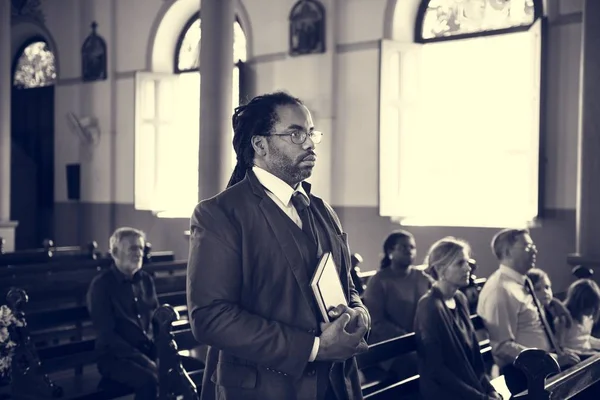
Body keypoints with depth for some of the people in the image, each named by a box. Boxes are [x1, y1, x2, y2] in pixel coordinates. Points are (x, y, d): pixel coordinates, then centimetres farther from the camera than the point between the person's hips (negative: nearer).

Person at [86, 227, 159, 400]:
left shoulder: (146, 280, 11)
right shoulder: (101, 284, -6)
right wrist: (142, 359, -21)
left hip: (149, 350, 5)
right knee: (149, 380, -34)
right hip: (115, 356, -5)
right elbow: (107, 334, -12)